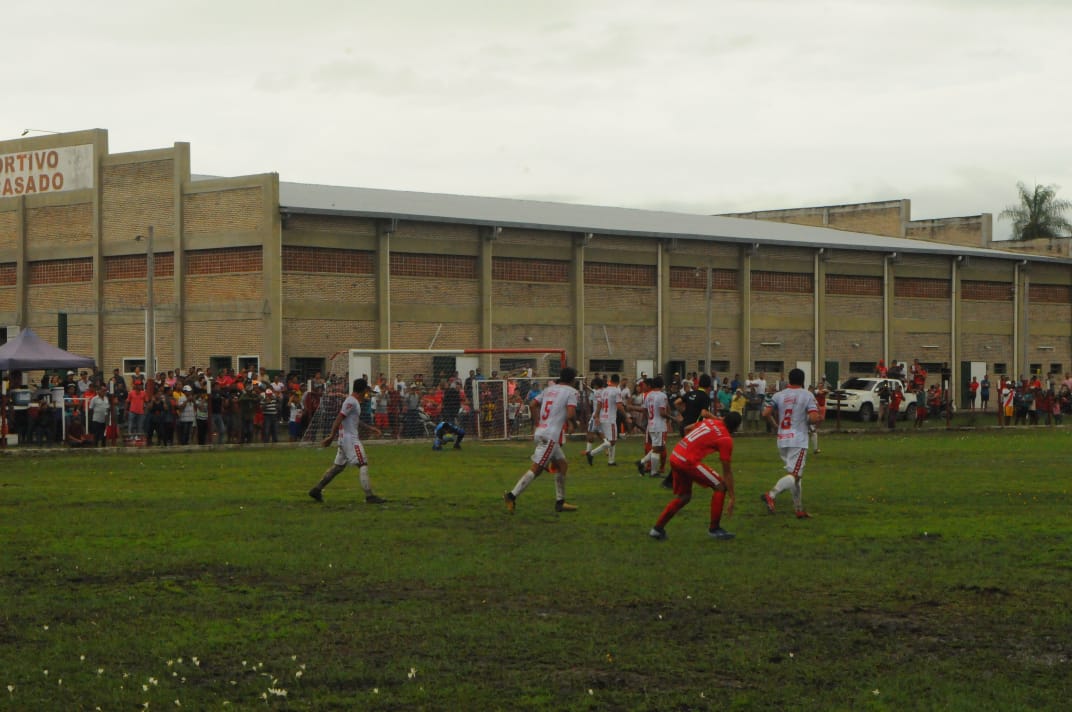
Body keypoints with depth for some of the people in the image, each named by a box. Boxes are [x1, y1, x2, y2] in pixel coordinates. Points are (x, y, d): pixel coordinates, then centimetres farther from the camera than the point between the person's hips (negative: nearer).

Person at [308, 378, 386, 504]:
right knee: (363, 464, -10)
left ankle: (317, 490, 14)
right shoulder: (351, 402, -16)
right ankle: (369, 496, -12)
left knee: (338, 466, 13)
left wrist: (369, 427, 28)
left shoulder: (354, 401, 16)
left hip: (345, 439, 10)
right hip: (350, 439, -10)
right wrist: (331, 437, -19)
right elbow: (339, 419, -19)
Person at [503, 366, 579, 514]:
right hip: (551, 436, -9)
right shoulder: (571, 391, -5)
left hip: (541, 431, 9)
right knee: (536, 468, -10)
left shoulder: (549, 389, 16)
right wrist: (571, 423, 4)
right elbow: (571, 414, -18)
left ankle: (560, 502, 21)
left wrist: (537, 424, 26)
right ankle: (512, 496, -18)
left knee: (562, 465, 18)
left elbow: (533, 405, 17)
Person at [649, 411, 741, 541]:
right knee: (720, 486, 2)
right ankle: (714, 529, 6)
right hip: (688, 461, -8)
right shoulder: (726, 439, -6)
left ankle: (657, 528, 21)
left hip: (674, 456, 8)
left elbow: (687, 429, 26)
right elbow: (727, 471, -4)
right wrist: (732, 497, 1)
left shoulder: (710, 421, 13)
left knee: (684, 497, 23)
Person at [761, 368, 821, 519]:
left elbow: (766, 413, 4)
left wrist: (775, 425, 21)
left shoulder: (779, 395, 8)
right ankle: (771, 495, -33)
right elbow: (814, 418, -14)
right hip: (798, 441, -6)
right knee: (794, 475, -11)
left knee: (795, 474, 16)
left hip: (782, 441, 6)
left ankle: (799, 510, 16)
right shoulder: (807, 395, -4)